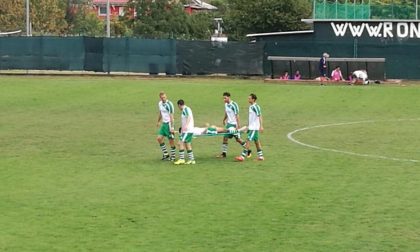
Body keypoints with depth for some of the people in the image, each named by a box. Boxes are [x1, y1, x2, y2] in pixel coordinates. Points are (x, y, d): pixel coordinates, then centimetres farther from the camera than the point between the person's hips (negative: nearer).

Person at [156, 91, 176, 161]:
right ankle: (165, 154, 15)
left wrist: (172, 127, -23)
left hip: (169, 123, -8)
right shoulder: (160, 104, 6)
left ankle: (173, 156, 11)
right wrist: (158, 122, 30)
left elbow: (171, 116, -20)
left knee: (171, 140, -1)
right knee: (159, 138, 4)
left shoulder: (169, 104, -18)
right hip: (164, 123, 8)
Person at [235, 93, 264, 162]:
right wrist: (248, 126, 24)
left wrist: (261, 126, -26)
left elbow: (260, 116, -20)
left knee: (248, 141, -10)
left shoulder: (256, 107, -15)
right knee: (256, 141, 12)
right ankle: (260, 156, 16)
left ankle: (243, 156, -10)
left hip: (254, 128, -9)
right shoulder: (251, 107, 13)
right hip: (251, 127, 9)